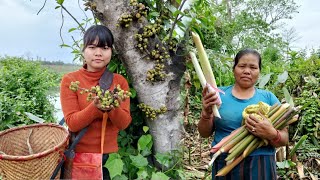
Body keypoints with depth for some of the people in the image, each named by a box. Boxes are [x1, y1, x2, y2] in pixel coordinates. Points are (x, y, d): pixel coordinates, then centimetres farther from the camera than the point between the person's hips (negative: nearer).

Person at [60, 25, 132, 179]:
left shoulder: (120, 81, -4)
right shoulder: (70, 80, -10)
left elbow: (124, 123, -9)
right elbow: (72, 123, -15)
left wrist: (112, 108, -29)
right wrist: (96, 107, -31)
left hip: (108, 153, 2)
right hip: (79, 152, -1)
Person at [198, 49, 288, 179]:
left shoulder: (269, 97, 1)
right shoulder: (220, 94, -1)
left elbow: (284, 138, 0)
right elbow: (204, 133, 1)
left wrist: (271, 134, -22)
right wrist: (206, 113, -19)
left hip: (259, 166, 0)